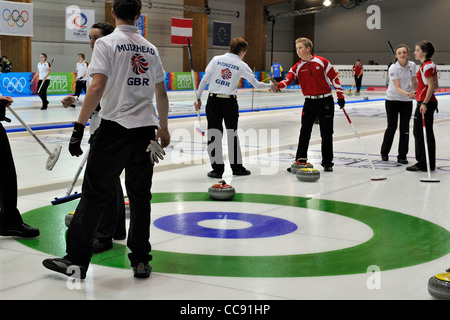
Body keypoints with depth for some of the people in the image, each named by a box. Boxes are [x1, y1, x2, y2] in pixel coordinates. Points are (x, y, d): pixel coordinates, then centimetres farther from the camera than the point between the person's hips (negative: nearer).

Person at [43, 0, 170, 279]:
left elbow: (97, 87, -16)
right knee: (140, 195, 9)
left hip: (115, 128, -5)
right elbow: (161, 94, 16)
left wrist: (80, 126, -15)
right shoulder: (150, 49, 11)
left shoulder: (106, 43, -5)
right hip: (146, 130, 5)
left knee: (95, 193, 0)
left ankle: (77, 259, 4)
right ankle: (141, 261, 13)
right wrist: (163, 128, 29)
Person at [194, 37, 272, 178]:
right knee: (232, 133, 12)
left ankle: (217, 168, 4)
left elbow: (205, 79, -3)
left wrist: (198, 98, 3)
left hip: (213, 100, 1)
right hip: (230, 102, -1)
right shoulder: (241, 65, 0)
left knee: (214, 134, 4)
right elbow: (256, 84, 7)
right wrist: (270, 86, 25)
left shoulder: (216, 59, 2)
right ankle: (237, 166, 20)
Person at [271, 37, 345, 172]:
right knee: (304, 133, 1)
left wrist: (340, 96, -3)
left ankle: (327, 163, 14)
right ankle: (300, 161, 9)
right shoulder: (297, 67, 2)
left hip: (326, 102, -2)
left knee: (326, 134, 3)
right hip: (309, 102, 2)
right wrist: (278, 85, -35)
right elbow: (288, 80, -13)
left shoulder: (322, 62, -5)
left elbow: (334, 78, -1)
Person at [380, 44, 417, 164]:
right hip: (392, 100, -3)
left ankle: (402, 156, 10)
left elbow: (414, 83, 5)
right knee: (392, 127, 3)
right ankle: (384, 152, 24)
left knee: (405, 128, 2)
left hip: (407, 101, 3)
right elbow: (397, 87, -25)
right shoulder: (393, 68, -19)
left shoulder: (412, 65, -5)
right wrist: (407, 94, -41)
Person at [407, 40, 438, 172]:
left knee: (419, 132, -5)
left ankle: (422, 163, -1)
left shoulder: (427, 66, -14)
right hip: (430, 102, 10)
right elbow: (435, 86, 20)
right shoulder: (430, 65, 16)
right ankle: (430, 164, 15)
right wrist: (417, 93, 23)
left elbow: (431, 86, -20)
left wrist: (424, 103, -24)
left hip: (425, 103, -10)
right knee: (428, 133, 11)